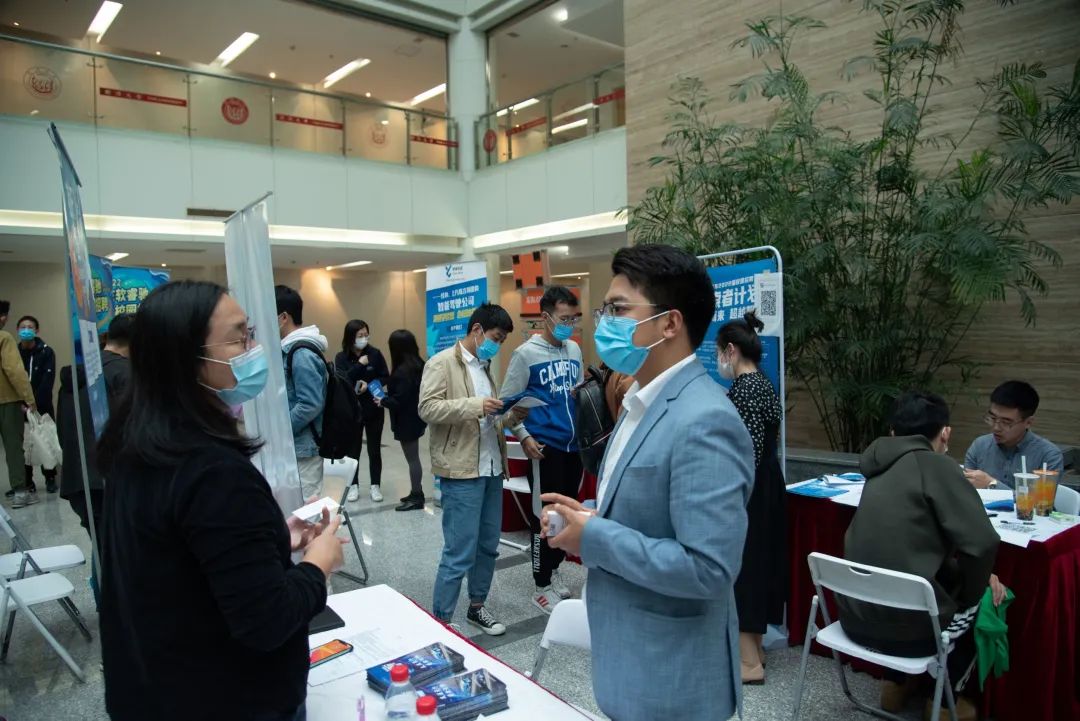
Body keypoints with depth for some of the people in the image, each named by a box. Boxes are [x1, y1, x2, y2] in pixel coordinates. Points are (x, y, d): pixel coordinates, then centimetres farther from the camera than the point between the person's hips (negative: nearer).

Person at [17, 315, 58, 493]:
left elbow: (47, 382, -12)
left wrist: (34, 403, -21)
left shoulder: (46, 352, -4)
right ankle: (27, 481, 12)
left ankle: (50, 478, 13)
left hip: (42, 406, -2)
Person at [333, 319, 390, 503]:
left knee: (374, 449, 8)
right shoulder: (341, 358, -4)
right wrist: (359, 365, -20)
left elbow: (386, 377, -2)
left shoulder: (375, 353, -4)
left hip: (374, 409, 0)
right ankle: (353, 485, 25)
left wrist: (369, 385, -17)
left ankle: (376, 485, 19)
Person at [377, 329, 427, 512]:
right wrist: (390, 391, 11)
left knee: (412, 459, 0)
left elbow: (400, 400, -24)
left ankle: (417, 498, 9)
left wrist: (383, 402, -7)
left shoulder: (403, 371, -23)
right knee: (414, 458, 17)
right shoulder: (418, 365, 6)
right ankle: (416, 493, 27)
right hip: (415, 418, 9)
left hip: (407, 421, -9)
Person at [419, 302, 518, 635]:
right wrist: (474, 405, -25)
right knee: (460, 553, -5)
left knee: (488, 546, 16)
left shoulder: (485, 366, 18)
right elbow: (427, 409, -17)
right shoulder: (442, 363, -7)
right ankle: (440, 622, 9)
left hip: (491, 468, 8)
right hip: (461, 471, -8)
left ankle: (476, 606, 32)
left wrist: (508, 419, 5)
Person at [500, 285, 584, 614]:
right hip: (545, 447, -6)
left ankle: (552, 571, 34)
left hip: (574, 445, 6)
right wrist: (524, 438, -15)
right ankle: (542, 587, 15)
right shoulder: (526, 353, -9)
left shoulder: (574, 350, 9)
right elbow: (507, 401, -7)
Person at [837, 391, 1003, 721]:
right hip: (907, 625, -6)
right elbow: (981, 542, -18)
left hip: (856, 617, 6)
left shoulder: (882, 471, 9)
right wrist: (970, 594, 0)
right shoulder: (936, 466, -10)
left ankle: (895, 684, 38)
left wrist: (972, 576, 19)